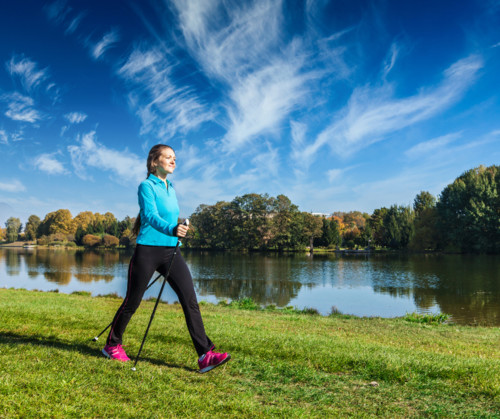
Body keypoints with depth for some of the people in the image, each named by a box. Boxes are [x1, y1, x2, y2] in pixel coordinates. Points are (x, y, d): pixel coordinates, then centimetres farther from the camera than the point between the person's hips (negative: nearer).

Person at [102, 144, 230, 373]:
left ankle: (206, 355, -8)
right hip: (147, 251, -5)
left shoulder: (171, 188, 15)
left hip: (171, 251, 6)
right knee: (132, 302, 7)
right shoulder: (146, 186, -6)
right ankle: (112, 345, 30)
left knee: (190, 299, -7)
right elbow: (151, 216, -22)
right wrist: (172, 229, -40)